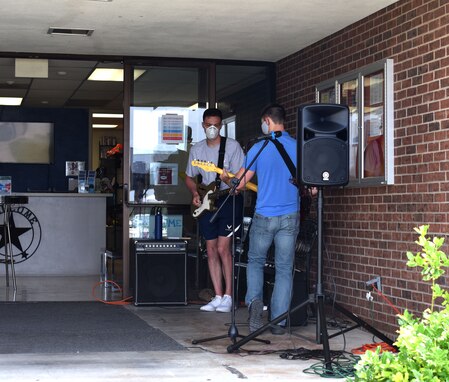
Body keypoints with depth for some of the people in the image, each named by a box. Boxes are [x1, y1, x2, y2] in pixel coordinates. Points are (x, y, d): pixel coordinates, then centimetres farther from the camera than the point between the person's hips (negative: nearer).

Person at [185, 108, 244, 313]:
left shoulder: (232, 146, -5)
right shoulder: (197, 149, 9)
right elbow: (189, 177, 18)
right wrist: (195, 193, 0)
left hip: (229, 199, -5)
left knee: (223, 248, -12)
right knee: (211, 250, 5)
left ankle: (228, 296, -3)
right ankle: (218, 297, 11)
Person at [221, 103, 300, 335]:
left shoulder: (258, 148, -6)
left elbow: (239, 183, -2)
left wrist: (225, 178, 20)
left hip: (264, 216, -1)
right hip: (290, 216, 1)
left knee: (255, 261, 19)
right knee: (284, 269, 8)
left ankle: (254, 301, -3)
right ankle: (278, 322, 6)